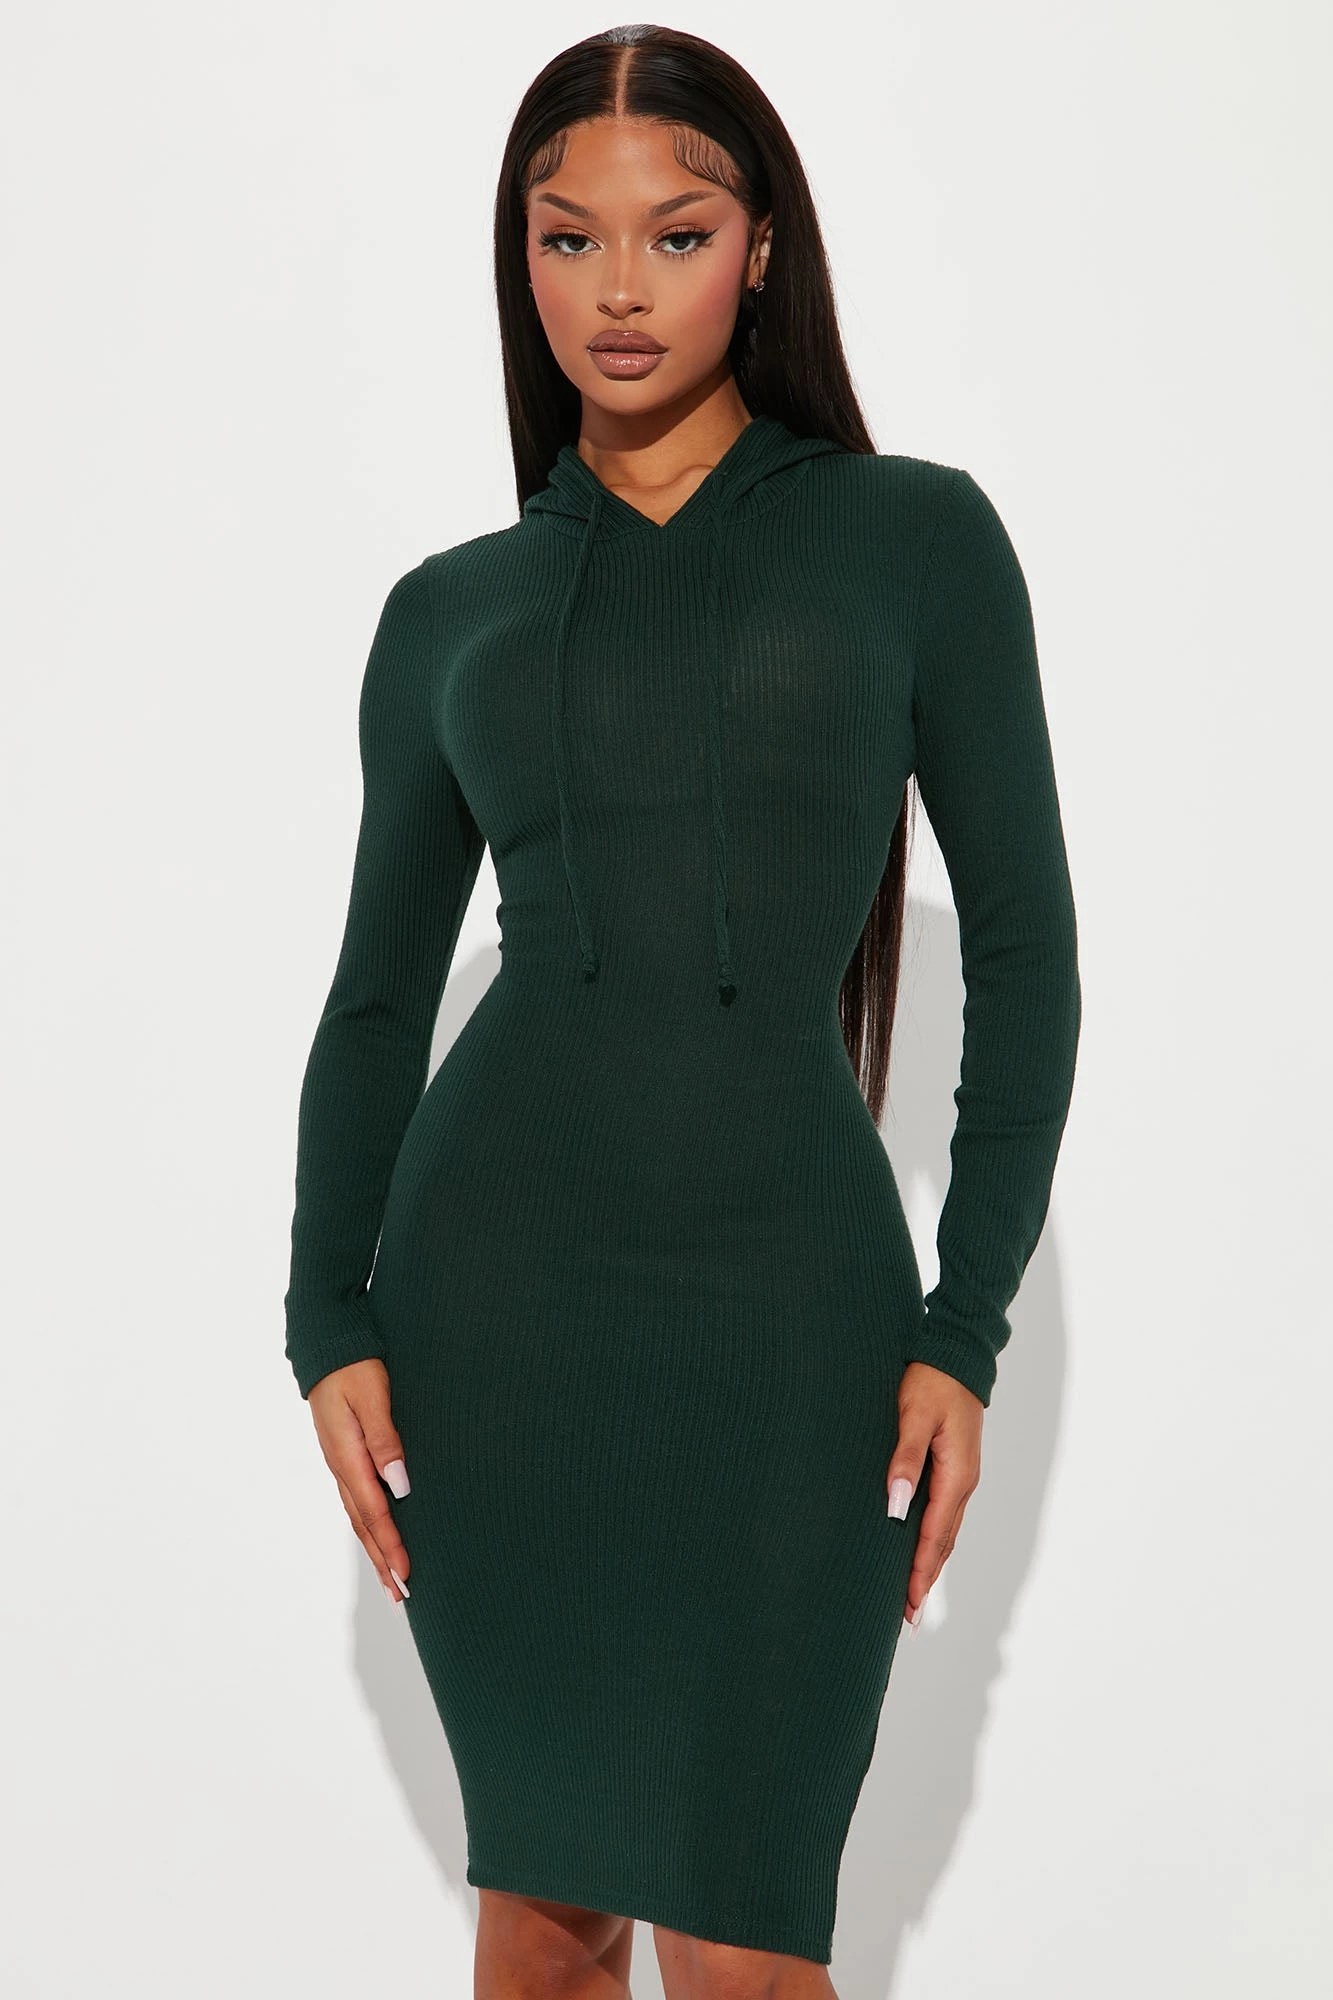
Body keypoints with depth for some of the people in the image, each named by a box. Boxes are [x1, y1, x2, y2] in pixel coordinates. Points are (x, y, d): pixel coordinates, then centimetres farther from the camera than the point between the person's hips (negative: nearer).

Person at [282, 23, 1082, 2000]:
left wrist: (965, 1330, -3)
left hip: (787, 1294, -2)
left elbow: (1021, 943, 2)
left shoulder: (915, 537, 2)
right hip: (495, 1276, 2)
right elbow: (378, 993, 12)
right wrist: (329, 1323, 0)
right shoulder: (451, 609, 9)